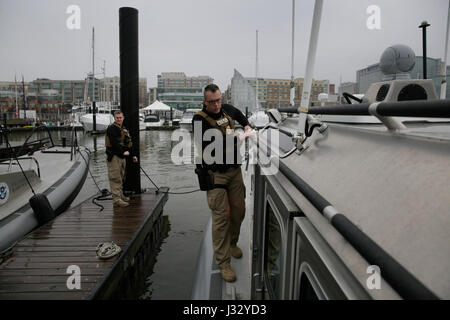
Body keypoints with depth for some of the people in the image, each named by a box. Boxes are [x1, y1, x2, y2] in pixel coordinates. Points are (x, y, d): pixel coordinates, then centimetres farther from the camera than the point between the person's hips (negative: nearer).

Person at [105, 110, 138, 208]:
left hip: (122, 157, 9)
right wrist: (123, 152, -27)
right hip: (113, 157, -9)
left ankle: (121, 196, 26)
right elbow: (114, 143, -21)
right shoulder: (112, 128, -9)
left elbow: (128, 143, 22)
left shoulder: (124, 129, 19)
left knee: (121, 178, 16)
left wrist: (133, 155, 18)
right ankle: (116, 199, -8)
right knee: (115, 178, -8)